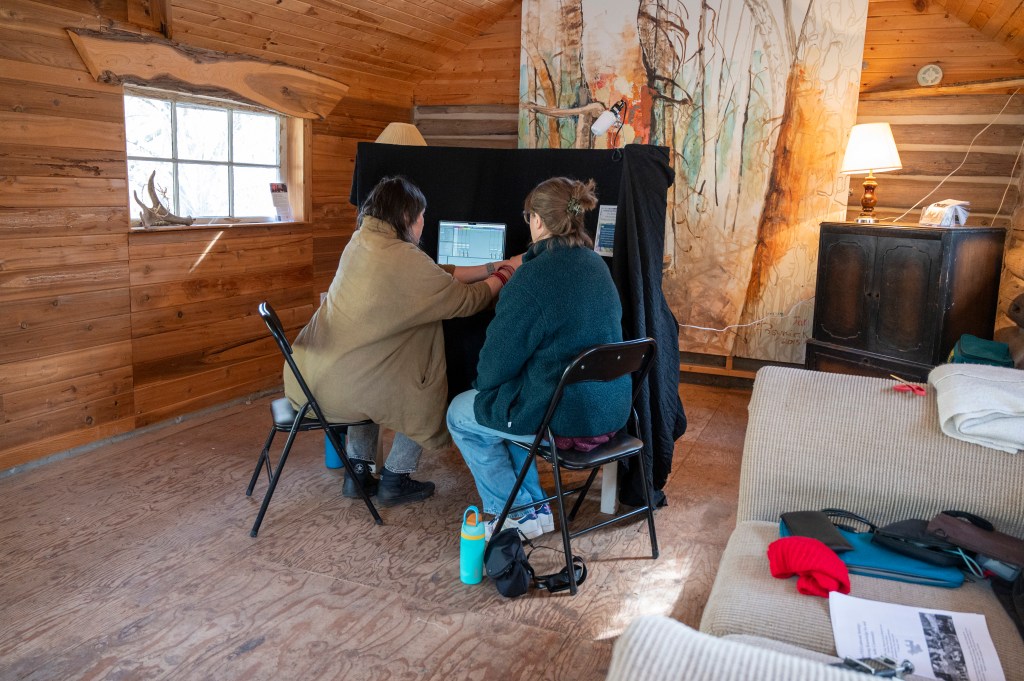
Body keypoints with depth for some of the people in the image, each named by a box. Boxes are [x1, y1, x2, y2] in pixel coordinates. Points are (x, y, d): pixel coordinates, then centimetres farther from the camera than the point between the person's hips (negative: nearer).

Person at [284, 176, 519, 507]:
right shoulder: (402, 258, -19)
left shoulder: (361, 241, 7)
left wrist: (493, 267, 17)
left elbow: (438, 275, 13)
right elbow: (466, 300, -10)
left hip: (310, 375, 8)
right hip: (341, 387, -8)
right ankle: (394, 480, 24)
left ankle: (358, 473, 35)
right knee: (428, 389, 15)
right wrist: (504, 276, 8)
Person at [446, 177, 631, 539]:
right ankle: (534, 506, 30)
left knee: (460, 414, 16)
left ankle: (518, 513, 21)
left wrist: (483, 384, 9)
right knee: (501, 401, 29)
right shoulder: (597, 265, 5)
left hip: (567, 420, -8)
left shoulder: (535, 276, -21)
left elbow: (498, 361, -13)